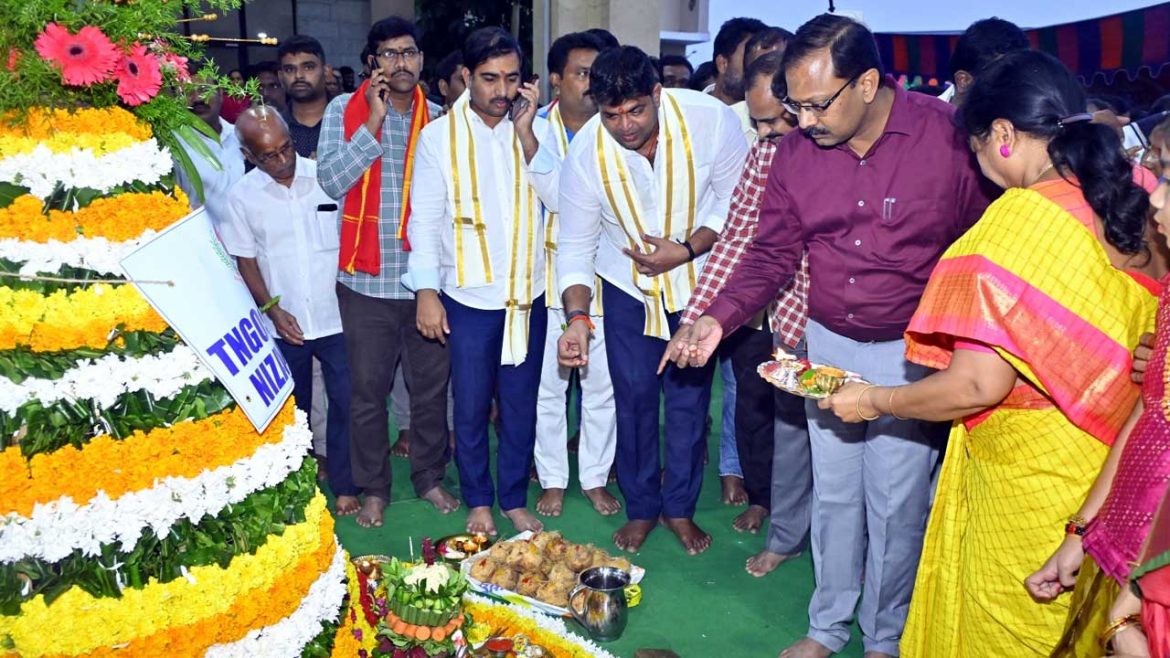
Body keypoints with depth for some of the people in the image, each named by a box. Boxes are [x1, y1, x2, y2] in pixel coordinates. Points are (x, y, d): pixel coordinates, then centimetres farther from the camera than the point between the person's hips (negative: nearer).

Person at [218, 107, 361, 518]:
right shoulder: (241, 197, -3)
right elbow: (245, 261, 3)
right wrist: (273, 310, -9)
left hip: (337, 316, -1)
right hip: (285, 325, 1)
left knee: (346, 405, 2)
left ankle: (345, 487, 18)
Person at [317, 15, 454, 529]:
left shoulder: (437, 117, 6)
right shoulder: (344, 111, -1)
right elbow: (332, 180, -14)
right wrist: (373, 121, -15)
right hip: (367, 279, -2)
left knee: (431, 386, 11)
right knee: (368, 391, 7)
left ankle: (430, 477, 30)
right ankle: (373, 488, 24)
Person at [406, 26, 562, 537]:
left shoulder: (535, 129, 3)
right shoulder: (439, 135, -3)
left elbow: (558, 199, -10)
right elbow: (425, 219, -3)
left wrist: (526, 133, -15)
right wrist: (426, 292, -8)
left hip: (528, 292, 2)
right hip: (468, 296, -2)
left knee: (521, 403, 11)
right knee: (471, 407, 8)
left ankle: (514, 498, 27)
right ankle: (478, 500, 26)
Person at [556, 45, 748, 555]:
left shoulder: (710, 120, -24)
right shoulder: (586, 154, -20)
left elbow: (736, 199, -11)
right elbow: (575, 245, -11)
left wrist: (686, 250, -23)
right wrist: (577, 316, -23)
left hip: (697, 280, 0)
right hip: (627, 285, 1)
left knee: (689, 398, 7)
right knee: (634, 398, 6)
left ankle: (680, 507, 27)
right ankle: (641, 507, 26)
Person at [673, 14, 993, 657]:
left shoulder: (948, 135, -16)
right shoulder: (796, 150, -4)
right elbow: (771, 254, 3)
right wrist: (718, 318, -12)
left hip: (910, 354, -3)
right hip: (828, 344, 4)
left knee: (895, 502, 7)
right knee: (833, 492, 15)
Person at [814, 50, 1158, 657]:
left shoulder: (1024, 216, -20)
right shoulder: (1139, 207, 0)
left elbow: (978, 383, -22)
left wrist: (873, 400, -7)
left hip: (1028, 477, -7)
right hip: (1111, 471, 7)